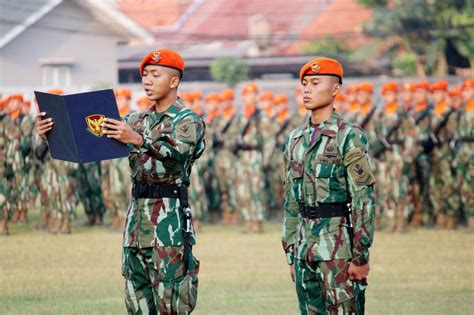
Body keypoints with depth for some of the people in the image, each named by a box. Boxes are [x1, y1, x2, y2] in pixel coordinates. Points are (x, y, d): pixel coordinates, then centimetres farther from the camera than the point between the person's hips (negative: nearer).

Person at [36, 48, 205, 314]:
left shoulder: (189, 121, -1)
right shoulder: (137, 121, 18)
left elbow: (178, 151, -22)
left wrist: (138, 140, -37)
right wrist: (54, 131, -10)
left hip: (169, 218, -7)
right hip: (137, 211, 7)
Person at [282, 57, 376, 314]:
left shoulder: (349, 137, -7)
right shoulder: (296, 139, 14)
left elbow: (364, 199, -11)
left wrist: (361, 257, -15)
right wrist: (291, 255, 16)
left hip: (338, 248, -7)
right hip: (304, 250, 7)